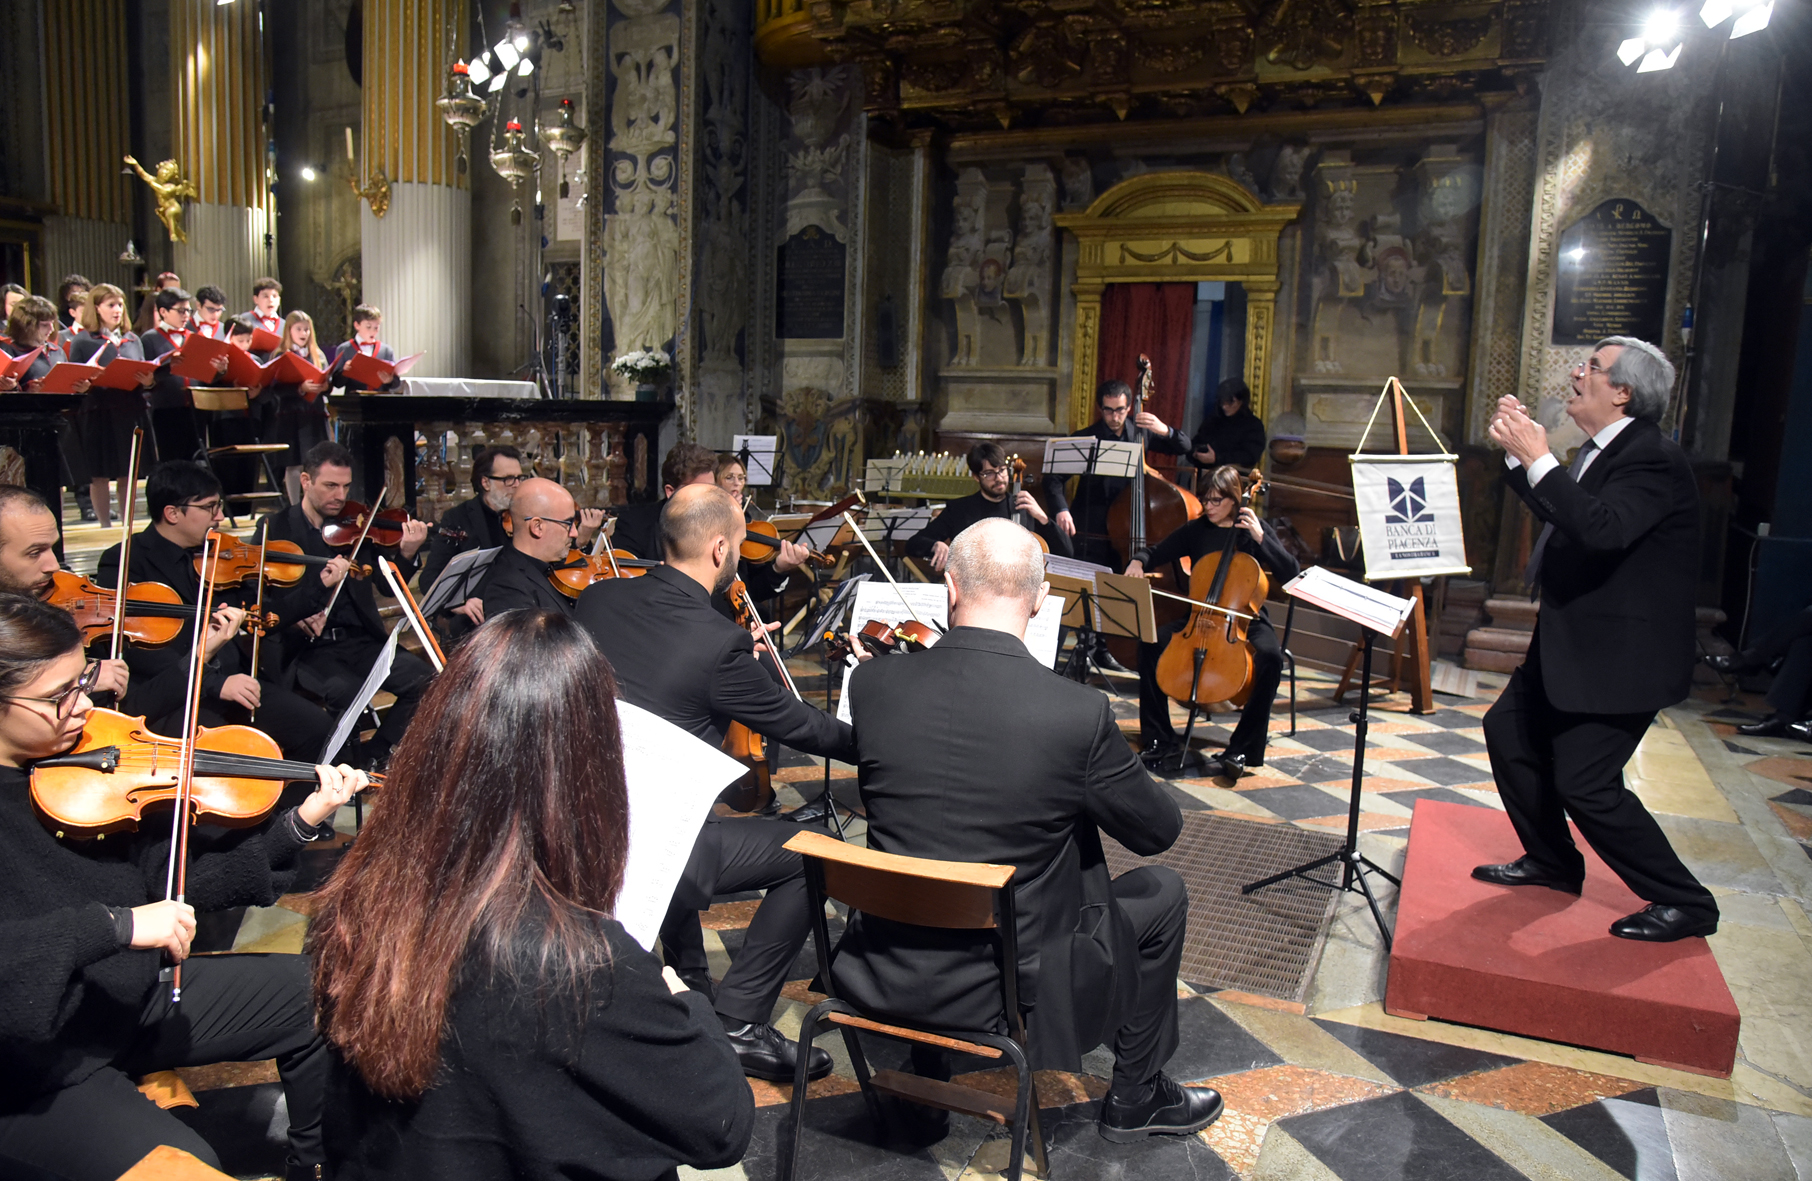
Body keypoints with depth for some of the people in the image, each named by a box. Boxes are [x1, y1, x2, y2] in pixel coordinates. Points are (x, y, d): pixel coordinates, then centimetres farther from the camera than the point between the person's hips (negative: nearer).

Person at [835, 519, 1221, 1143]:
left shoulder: (872, 682, -13)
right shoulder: (1079, 711, -22)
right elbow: (1159, 831, -7)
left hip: (884, 975, 4)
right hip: (1014, 990, -3)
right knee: (1162, 892, 20)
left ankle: (933, 1058, 45)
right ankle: (1137, 1096, 35)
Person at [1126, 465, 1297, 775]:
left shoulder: (1254, 529, 0)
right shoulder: (1196, 530, 7)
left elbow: (1291, 573, -10)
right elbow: (1157, 553, 14)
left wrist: (1260, 537, -19)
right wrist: (1138, 562, -9)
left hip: (1245, 618, -2)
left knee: (1270, 656, -35)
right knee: (1151, 642, -24)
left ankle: (1242, 749, -25)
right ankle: (1160, 740, -15)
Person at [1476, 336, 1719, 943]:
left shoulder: (1654, 458, -20)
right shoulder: (1603, 450, 10)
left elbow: (1601, 530, -36)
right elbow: (1559, 516, 18)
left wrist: (1538, 459, -31)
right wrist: (1518, 454, 7)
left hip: (1621, 653, -10)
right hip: (1571, 641, 10)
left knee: (1585, 784, -8)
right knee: (1508, 729, 17)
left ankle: (1684, 902, 10)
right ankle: (1552, 862, 32)